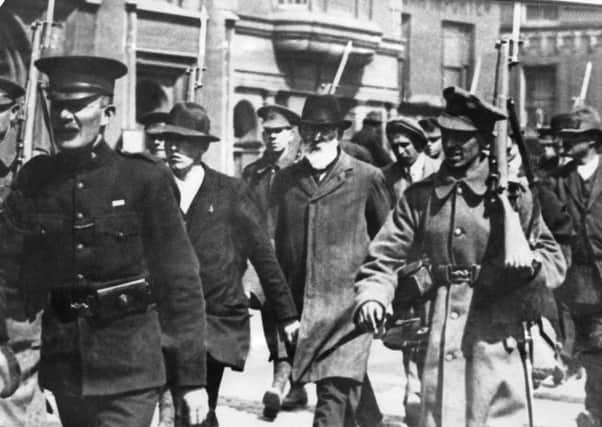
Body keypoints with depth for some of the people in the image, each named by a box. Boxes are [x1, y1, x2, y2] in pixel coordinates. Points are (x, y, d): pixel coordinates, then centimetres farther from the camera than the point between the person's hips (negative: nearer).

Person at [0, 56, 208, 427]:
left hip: (130, 370, -4)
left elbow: (180, 282, -6)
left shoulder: (145, 180, -6)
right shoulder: (35, 180, 5)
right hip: (64, 369, 4)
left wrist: (192, 378, -8)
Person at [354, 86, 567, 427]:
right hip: (438, 333, 2)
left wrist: (532, 265, -15)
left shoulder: (512, 194, 1)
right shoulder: (420, 196, 7)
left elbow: (555, 260, 6)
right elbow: (385, 258, 5)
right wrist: (372, 297, -13)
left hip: (497, 338, -2)